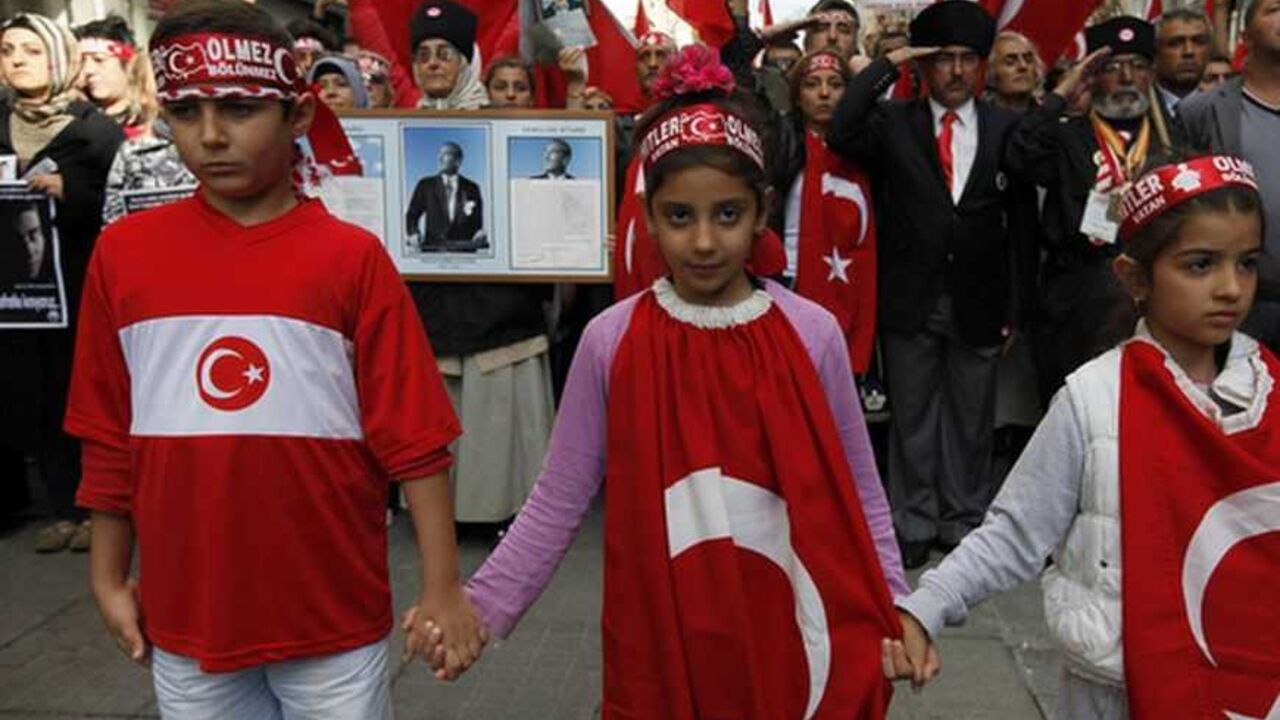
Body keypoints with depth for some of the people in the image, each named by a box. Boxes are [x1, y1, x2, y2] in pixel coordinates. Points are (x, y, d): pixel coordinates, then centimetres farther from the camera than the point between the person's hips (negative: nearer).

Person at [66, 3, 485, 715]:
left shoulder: (352, 256, -9)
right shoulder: (123, 252, 0)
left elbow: (413, 439, -9)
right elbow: (110, 435, 7)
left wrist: (443, 590, -9)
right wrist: (109, 576, 9)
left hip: (332, 612, -2)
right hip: (184, 610, 3)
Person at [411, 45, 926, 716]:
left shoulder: (813, 333, -7)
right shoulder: (611, 339, -8)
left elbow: (859, 494, 2)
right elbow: (557, 501, -2)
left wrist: (895, 614, -2)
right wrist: (480, 607, -8)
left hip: (787, 639, 0)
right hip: (660, 644, 0)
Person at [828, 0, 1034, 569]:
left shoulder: (1006, 128, 4)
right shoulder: (894, 122, 3)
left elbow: (1020, 222, 4)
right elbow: (840, 135, -17)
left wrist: (1015, 306, 1)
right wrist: (885, 66, -12)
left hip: (977, 301, 1)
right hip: (910, 299, -1)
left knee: (971, 417, 11)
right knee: (912, 416, 9)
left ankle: (965, 520, 25)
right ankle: (913, 522, 22)